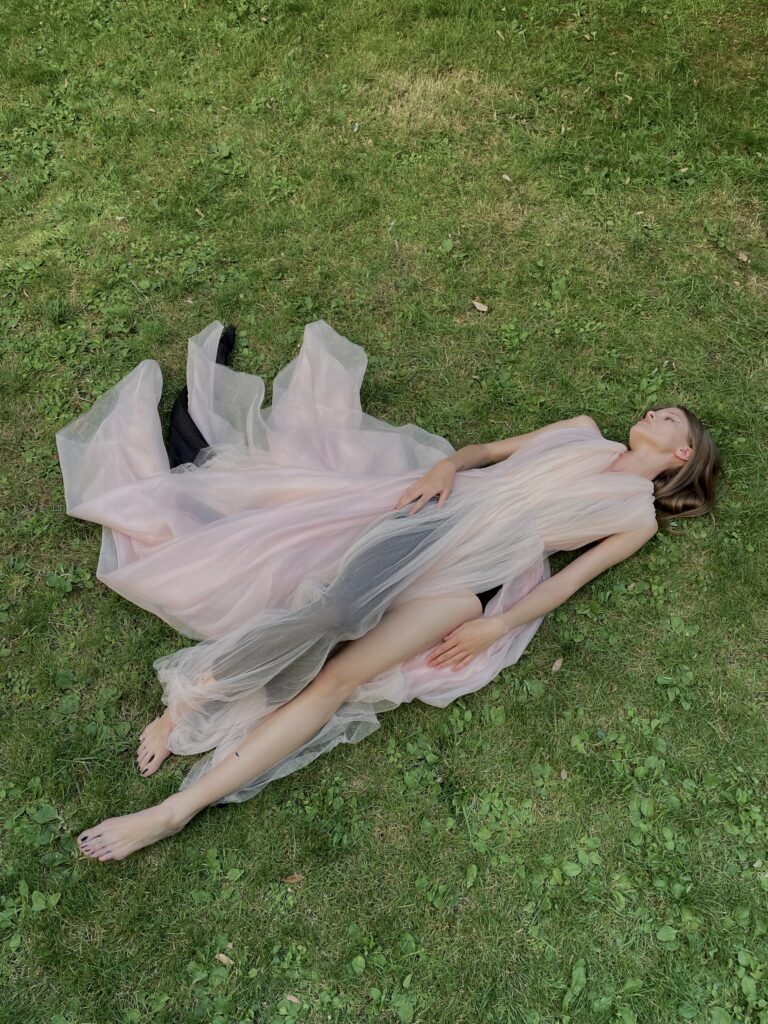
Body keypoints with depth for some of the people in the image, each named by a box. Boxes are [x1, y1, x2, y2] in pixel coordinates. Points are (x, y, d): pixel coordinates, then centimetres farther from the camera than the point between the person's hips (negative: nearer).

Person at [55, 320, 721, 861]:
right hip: (437, 510, 4)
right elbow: (490, 449, 22)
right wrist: (446, 465, -1)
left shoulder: (640, 517, 16)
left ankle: (178, 809, -18)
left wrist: (496, 627, -11)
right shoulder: (585, 432, 28)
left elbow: (571, 576, 3)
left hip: (472, 573, -4)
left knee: (337, 675, -20)